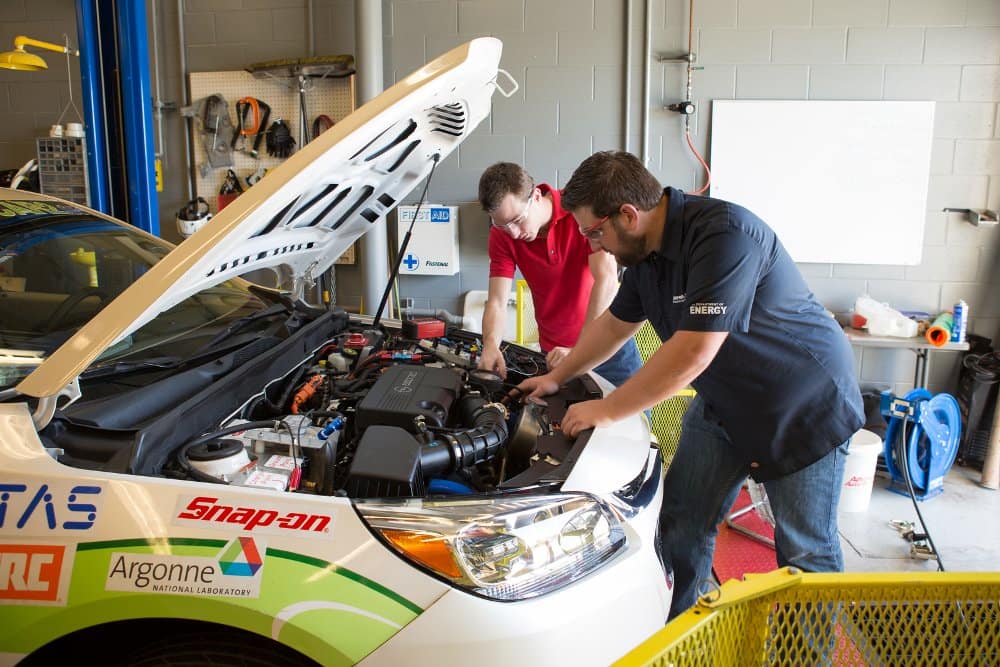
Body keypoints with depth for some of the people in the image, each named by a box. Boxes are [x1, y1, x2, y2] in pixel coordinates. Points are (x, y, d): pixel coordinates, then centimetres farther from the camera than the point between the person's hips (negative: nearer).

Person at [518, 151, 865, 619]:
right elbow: (615, 323, 16)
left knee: (805, 553, 4)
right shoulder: (646, 251, -2)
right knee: (682, 524, 10)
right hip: (722, 403, 8)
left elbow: (693, 353, -34)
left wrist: (607, 410, -25)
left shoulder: (724, 235, -31)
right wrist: (557, 378, 19)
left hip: (804, 405, -8)